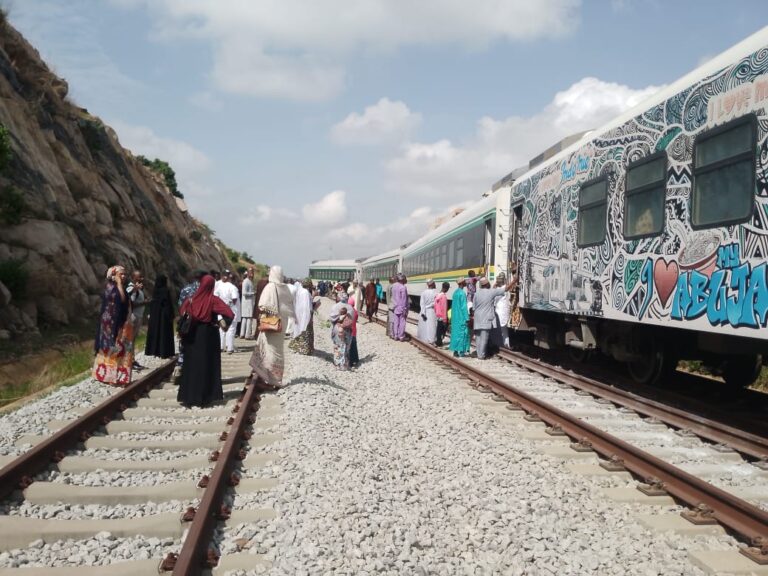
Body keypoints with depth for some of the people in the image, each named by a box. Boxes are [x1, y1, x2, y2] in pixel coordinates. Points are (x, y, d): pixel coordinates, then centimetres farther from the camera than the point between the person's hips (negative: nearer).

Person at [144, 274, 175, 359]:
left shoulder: (154, 290, 2)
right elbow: (169, 304, -14)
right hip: (164, 314, -5)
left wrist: (151, 314, 13)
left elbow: (151, 303, 6)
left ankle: (152, 350, 16)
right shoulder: (166, 290, -13)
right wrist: (171, 315, -8)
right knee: (164, 332, -1)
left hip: (154, 315, 5)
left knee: (154, 331, 12)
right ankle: (164, 352, -2)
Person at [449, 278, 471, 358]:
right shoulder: (462, 293, -16)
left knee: (455, 332, 11)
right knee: (462, 332, -2)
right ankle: (461, 351, -1)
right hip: (461, 317, -8)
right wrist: (467, 318, -16)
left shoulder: (455, 292, 8)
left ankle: (455, 351, 14)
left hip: (455, 316, 8)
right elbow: (464, 307, -18)